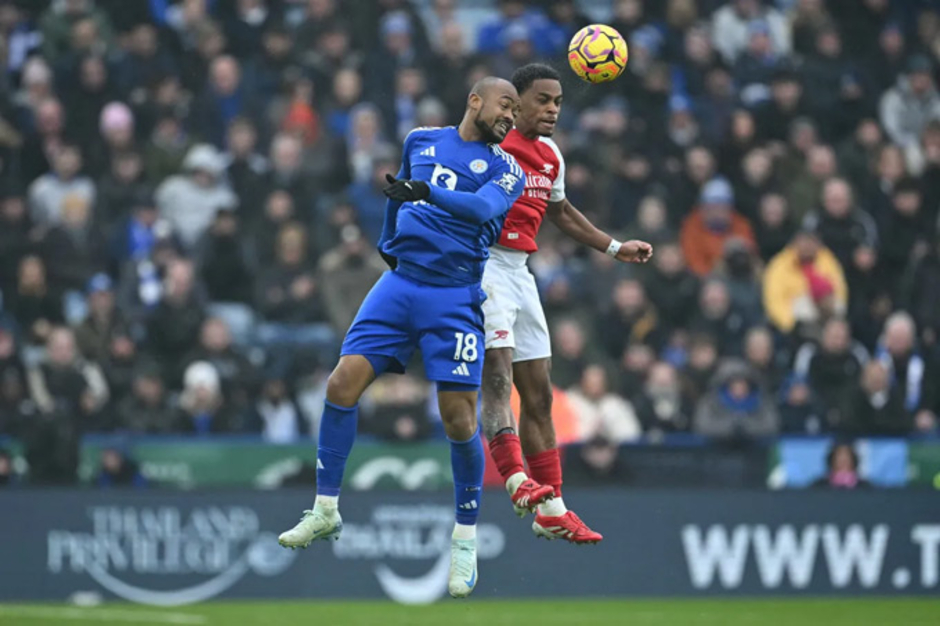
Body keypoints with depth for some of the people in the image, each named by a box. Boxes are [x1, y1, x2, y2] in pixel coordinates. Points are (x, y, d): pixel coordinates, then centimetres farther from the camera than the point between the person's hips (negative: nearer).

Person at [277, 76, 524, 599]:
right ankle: (326, 511, 4)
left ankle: (466, 539, 5)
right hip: (400, 279, 3)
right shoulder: (422, 140, 14)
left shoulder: (505, 169, 2)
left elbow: (482, 207, -19)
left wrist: (429, 193, -32)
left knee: (459, 417, -10)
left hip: (454, 297, -3)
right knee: (343, 383, -9)